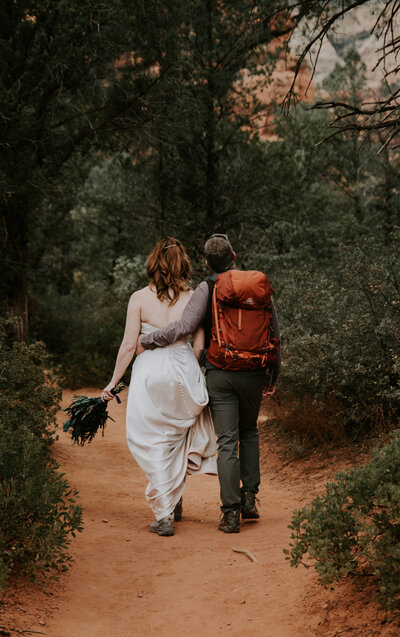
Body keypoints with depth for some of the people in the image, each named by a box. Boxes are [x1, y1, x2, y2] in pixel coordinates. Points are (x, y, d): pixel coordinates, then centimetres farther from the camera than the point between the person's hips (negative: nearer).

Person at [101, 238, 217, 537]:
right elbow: (199, 347, -1)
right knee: (177, 437, 23)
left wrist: (113, 382, 5)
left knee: (154, 444, 6)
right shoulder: (192, 297, 0)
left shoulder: (139, 298, -4)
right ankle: (175, 499, 30)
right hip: (184, 370, 2)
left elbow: (128, 346, -5)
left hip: (150, 371, -2)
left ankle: (164, 515, 6)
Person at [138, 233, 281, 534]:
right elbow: (274, 333, 6)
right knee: (249, 431, 23)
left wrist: (146, 340, -5)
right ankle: (249, 497, 17)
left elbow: (184, 326, -17)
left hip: (219, 374, -2)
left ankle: (231, 512, -3)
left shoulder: (207, 289, -5)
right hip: (254, 372, 2)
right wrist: (274, 376, 16)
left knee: (227, 441, 1)